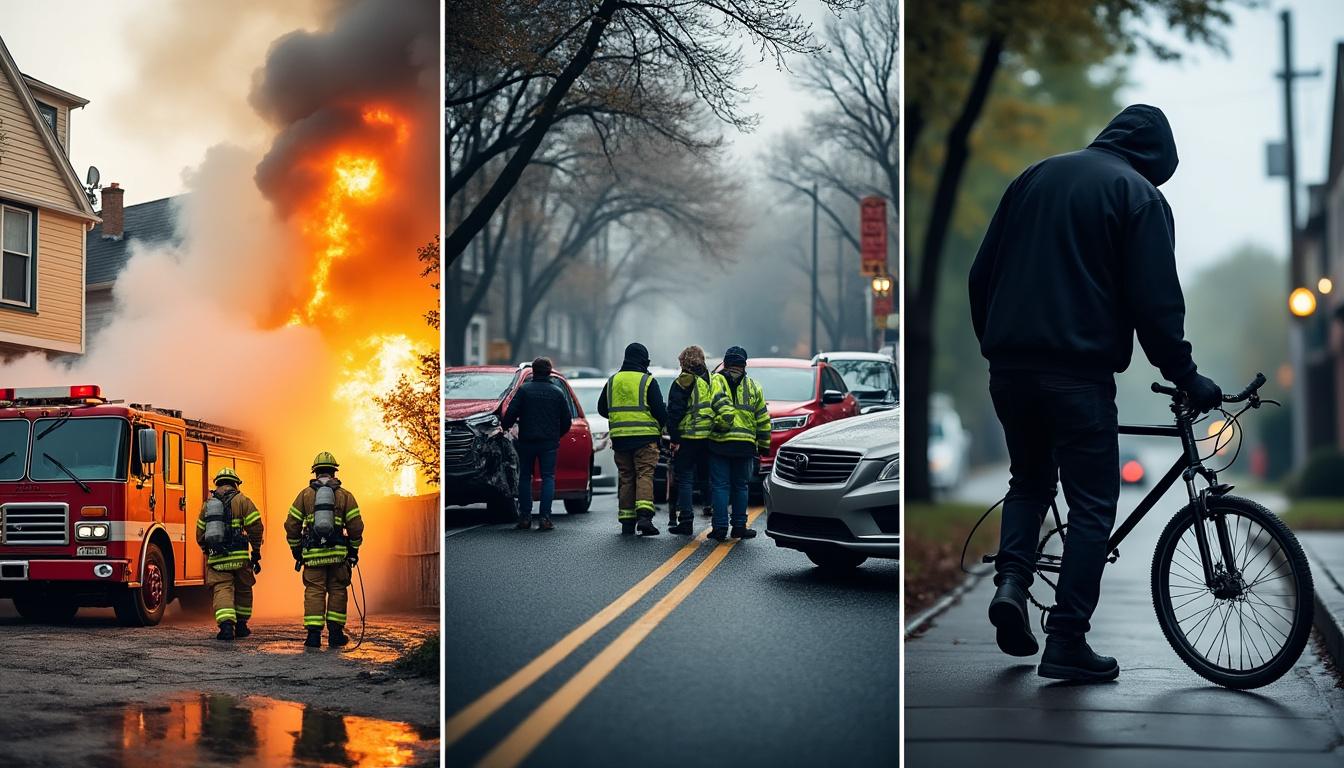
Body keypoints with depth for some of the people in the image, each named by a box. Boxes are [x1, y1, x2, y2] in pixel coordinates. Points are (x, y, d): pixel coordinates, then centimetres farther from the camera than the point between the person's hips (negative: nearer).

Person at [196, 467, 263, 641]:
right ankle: (240, 625, 27)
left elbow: (200, 535, 19)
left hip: (216, 558, 2)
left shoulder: (208, 504, 14)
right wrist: (256, 553, 3)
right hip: (239, 557, -2)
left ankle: (226, 625, -23)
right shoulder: (242, 501, 2)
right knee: (243, 590, 17)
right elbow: (256, 527, -5)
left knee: (221, 590, -2)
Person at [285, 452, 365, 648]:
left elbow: (291, 525, 5)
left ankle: (314, 634, -7)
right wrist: (354, 550, 12)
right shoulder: (345, 495, 6)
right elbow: (356, 525, 1)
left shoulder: (305, 494, 8)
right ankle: (335, 634, 6)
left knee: (314, 592, 1)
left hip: (312, 552, 0)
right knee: (337, 591, 8)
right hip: (337, 552, 0)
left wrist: (296, 551, 13)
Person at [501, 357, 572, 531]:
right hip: (549, 442, 0)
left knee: (525, 477, 10)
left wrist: (504, 427, 11)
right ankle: (545, 518, -8)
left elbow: (511, 413, -8)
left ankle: (525, 517, 6)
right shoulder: (558, 393, 4)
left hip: (526, 440, 0)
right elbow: (566, 420, 7)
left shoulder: (524, 390, -2)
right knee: (548, 478, 3)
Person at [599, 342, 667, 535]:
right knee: (645, 475, -5)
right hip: (645, 436, -4)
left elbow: (602, 408, 17)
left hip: (620, 437, 4)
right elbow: (660, 410, -6)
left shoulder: (612, 381, 10)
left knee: (625, 478, 10)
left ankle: (627, 521, 8)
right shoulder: (648, 381, -4)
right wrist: (663, 425, 14)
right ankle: (644, 515, -22)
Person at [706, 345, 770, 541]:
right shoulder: (753, 386, 11)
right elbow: (763, 418, 11)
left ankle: (720, 527, -2)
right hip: (745, 444, 2)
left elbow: (720, 404, -16)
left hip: (719, 443, -2)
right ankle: (739, 526, 13)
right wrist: (764, 445, 17)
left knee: (720, 486, 2)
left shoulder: (716, 381, 3)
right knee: (740, 486, 12)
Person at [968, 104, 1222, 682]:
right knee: (1092, 505, 2)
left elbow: (981, 274, 15)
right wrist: (1185, 377, 1)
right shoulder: (1140, 195, -2)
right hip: (1078, 370, -6)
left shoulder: (1036, 176, 15)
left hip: (1009, 367, 6)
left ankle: (1011, 580, 0)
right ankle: (1067, 643, -1)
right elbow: (1155, 302, -8)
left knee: (1028, 481, 23)